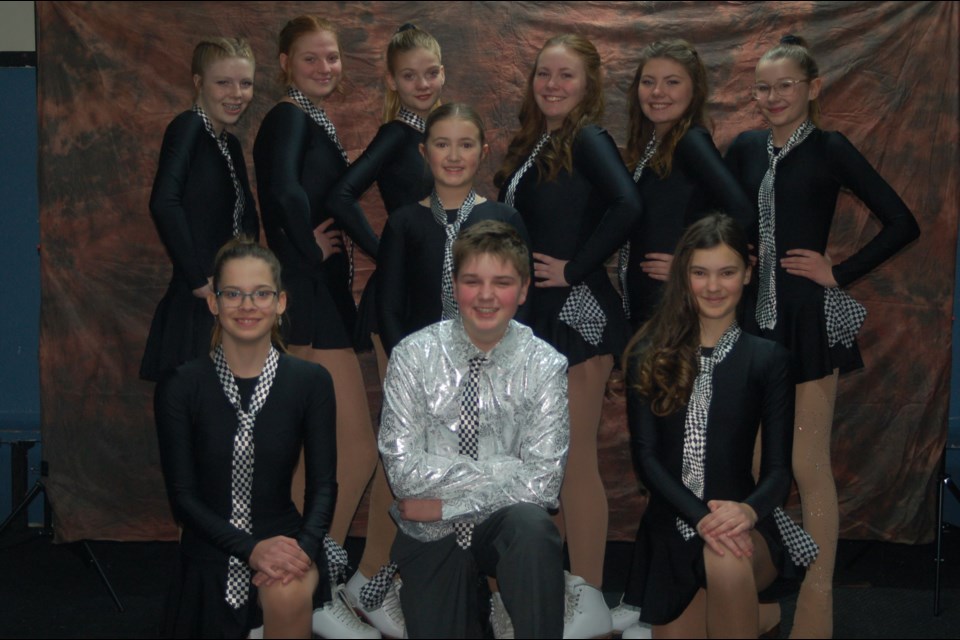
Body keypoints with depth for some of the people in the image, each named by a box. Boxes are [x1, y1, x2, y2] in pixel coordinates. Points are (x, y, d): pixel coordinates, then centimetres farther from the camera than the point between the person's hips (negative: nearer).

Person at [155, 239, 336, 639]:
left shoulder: (311, 382, -4)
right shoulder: (180, 387, -6)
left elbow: (323, 485, -4)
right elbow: (182, 494, -8)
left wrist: (305, 548, -24)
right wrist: (251, 548, -22)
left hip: (282, 542, -1)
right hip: (209, 560, 1)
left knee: (288, 596, -32)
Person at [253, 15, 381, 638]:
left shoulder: (316, 121, 17)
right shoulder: (289, 118, -12)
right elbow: (286, 190, -32)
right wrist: (311, 249, -19)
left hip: (323, 290, 10)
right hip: (310, 293, -10)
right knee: (360, 447, -7)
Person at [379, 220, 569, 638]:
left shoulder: (544, 366, -8)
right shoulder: (413, 356, -8)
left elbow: (542, 483, -15)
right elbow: (403, 471, -15)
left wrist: (444, 500, -17)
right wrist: (503, 470, -19)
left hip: (505, 527, -1)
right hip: (429, 537, 1)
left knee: (529, 520, -32)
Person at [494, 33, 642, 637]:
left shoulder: (587, 139, -10)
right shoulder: (532, 145, 14)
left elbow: (626, 205, -27)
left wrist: (575, 267, -20)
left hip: (577, 315, -9)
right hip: (537, 315, 9)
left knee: (575, 460, -2)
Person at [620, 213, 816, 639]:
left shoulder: (768, 359, 1)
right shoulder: (649, 356, 1)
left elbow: (778, 468, -3)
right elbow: (645, 456, -5)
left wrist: (749, 510, -26)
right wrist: (701, 517, -22)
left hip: (738, 524, -2)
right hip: (671, 529, 2)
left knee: (726, 564, -35)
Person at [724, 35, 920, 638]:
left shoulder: (829, 148, -5)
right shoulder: (745, 149, 8)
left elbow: (903, 224, -7)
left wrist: (840, 273, -9)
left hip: (807, 316, -5)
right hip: (754, 312, 5)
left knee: (808, 465, -1)